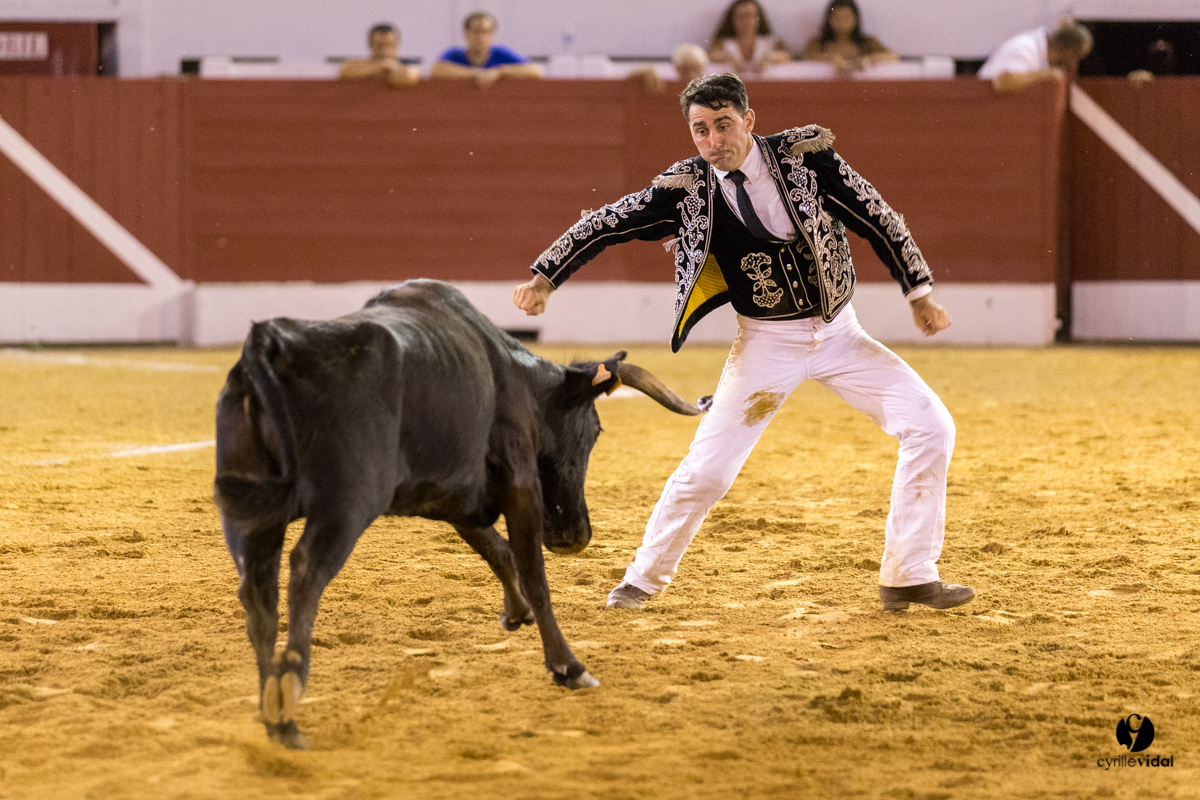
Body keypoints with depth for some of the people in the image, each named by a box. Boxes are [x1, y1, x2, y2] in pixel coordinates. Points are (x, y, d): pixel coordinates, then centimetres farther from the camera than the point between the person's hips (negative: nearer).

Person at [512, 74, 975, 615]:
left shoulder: (805, 154, -13)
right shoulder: (688, 188, -11)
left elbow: (876, 218, -6)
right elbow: (608, 223, -4)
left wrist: (920, 294, -3)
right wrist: (546, 276, -11)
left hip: (837, 332, 1)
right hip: (767, 342, -1)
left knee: (930, 427, -10)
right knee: (706, 469, -8)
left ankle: (909, 577, 0)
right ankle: (643, 581, 14)